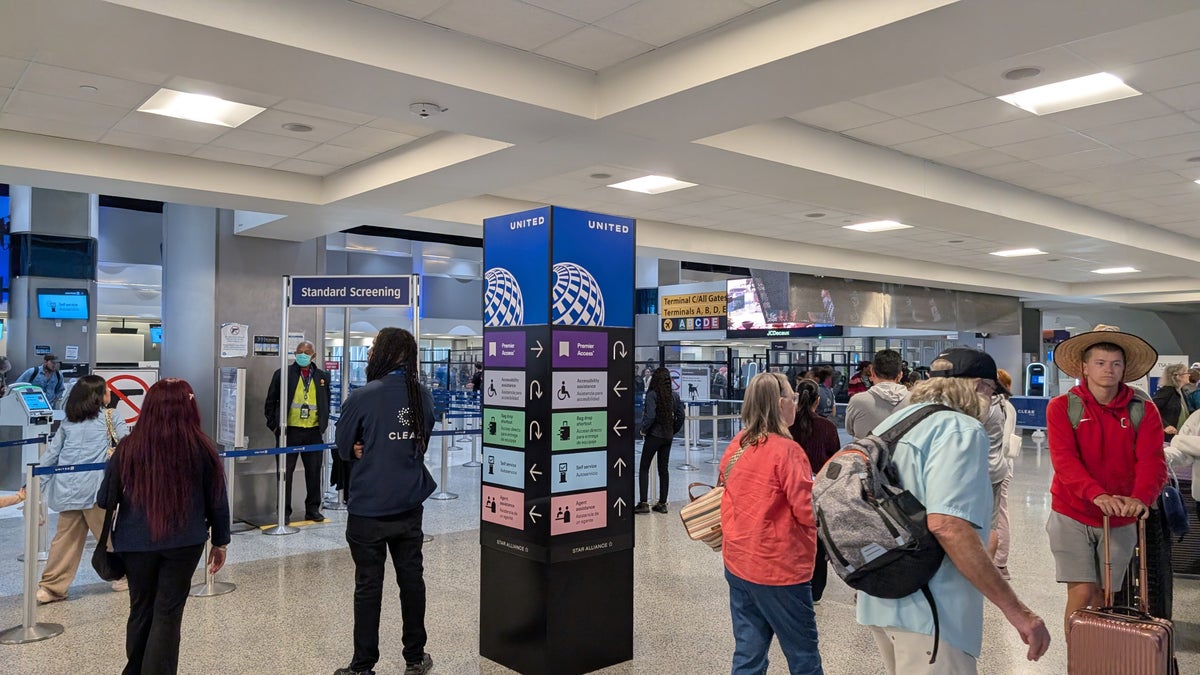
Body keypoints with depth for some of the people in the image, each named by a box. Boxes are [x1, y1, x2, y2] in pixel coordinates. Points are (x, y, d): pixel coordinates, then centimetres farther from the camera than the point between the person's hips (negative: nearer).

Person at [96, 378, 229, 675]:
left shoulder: (128, 448, -7)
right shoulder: (201, 448, -9)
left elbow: (105, 498, 3)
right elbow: (217, 499, -1)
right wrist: (220, 541, 10)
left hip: (136, 543, 2)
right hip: (184, 543, -2)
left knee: (140, 610, 19)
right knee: (168, 613, 7)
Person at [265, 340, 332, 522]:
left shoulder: (322, 376, 9)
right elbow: (270, 402, 4)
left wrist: (323, 426, 9)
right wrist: (274, 425, -2)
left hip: (313, 432, 2)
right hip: (289, 431, -2)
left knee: (314, 472, 8)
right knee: (285, 472, 4)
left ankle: (313, 509, 19)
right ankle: (284, 511, 14)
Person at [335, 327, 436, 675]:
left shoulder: (362, 398, -17)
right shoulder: (423, 396, -2)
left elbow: (344, 448, -5)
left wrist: (366, 452, 7)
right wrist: (394, 455, 1)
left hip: (369, 509, -4)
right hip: (410, 505, 4)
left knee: (368, 586, 7)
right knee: (412, 579, 14)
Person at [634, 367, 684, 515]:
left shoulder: (652, 394, -14)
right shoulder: (674, 395, 3)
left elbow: (650, 416, -21)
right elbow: (680, 416, 5)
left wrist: (644, 429, -5)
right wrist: (673, 431, 15)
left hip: (654, 435, -5)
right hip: (668, 436, 5)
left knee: (644, 468, 4)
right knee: (664, 469, 12)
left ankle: (643, 503, 0)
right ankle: (662, 503, 15)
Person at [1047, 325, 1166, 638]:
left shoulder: (1143, 410, -1)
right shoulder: (1062, 407, -6)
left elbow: (1152, 460, -11)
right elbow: (1064, 459, -17)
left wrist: (1140, 498, -31)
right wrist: (1097, 495, -33)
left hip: (1121, 520, 2)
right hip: (1072, 516, -2)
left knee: (1104, 598, 12)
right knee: (1081, 594, -4)